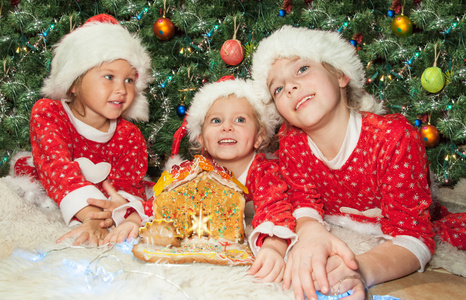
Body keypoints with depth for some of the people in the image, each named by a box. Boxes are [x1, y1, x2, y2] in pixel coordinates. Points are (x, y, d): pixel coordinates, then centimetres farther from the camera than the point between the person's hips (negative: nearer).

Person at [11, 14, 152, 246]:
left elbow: (129, 186, -17)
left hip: (101, 212, 1)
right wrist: (91, 217, -46)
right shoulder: (46, 112, -14)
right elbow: (57, 165, -30)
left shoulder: (130, 136, -7)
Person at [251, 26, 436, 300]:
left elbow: (413, 236, -28)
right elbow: (304, 203, -11)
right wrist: (311, 231, -39)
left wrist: (360, 270, -50)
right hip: (332, 239, 2)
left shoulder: (395, 136, -25)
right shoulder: (291, 139, -11)